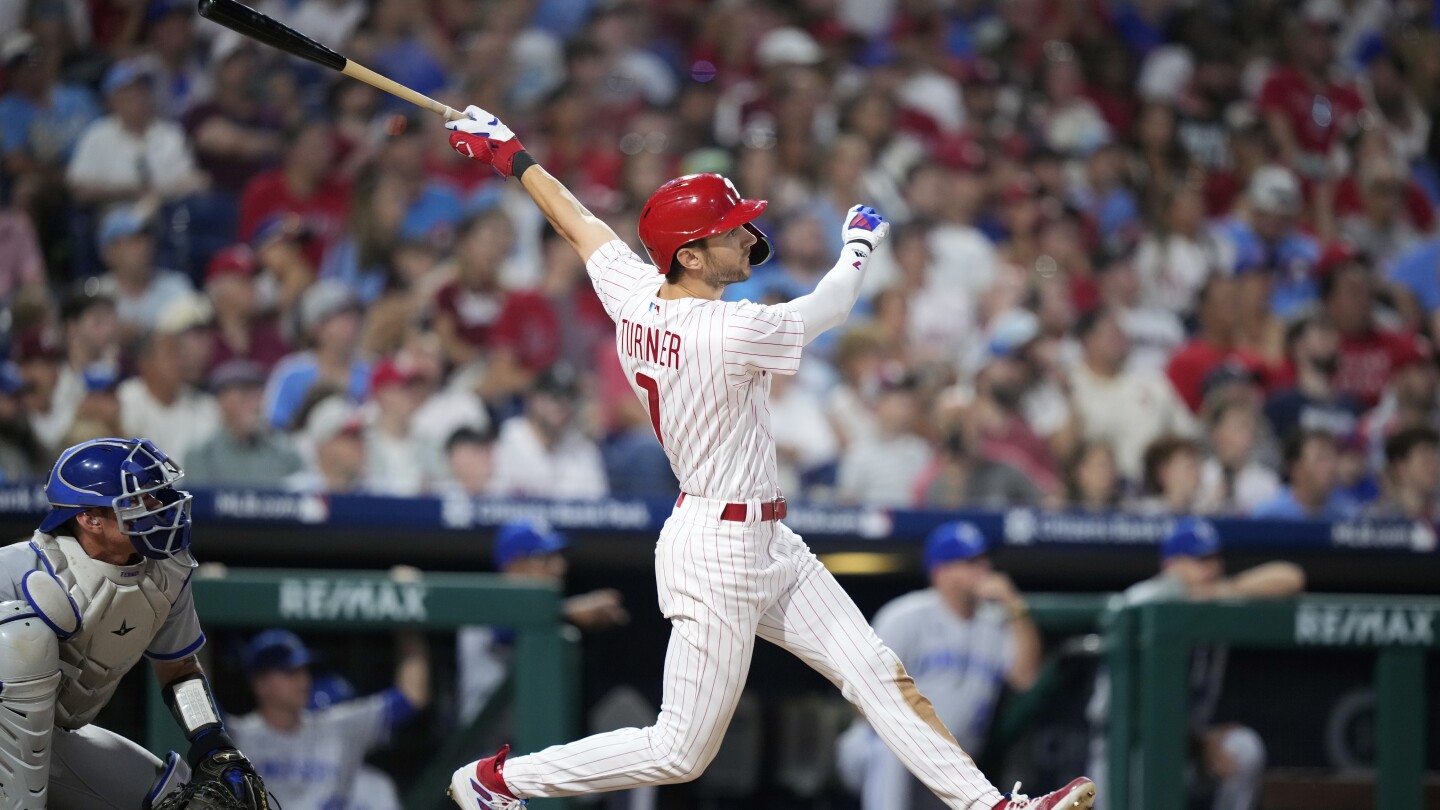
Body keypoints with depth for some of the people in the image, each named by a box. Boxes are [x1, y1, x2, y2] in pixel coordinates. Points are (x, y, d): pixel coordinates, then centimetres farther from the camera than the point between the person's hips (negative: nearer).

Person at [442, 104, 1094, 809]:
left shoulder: (632, 296, -1)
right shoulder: (728, 333, -24)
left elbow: (577, 222, 14)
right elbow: (829, 307, -9)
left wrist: (513, 158, 30)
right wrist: (861, 241, 12)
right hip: (719, 548, -10)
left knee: (881, 677, 4)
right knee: (681, 751, -1)